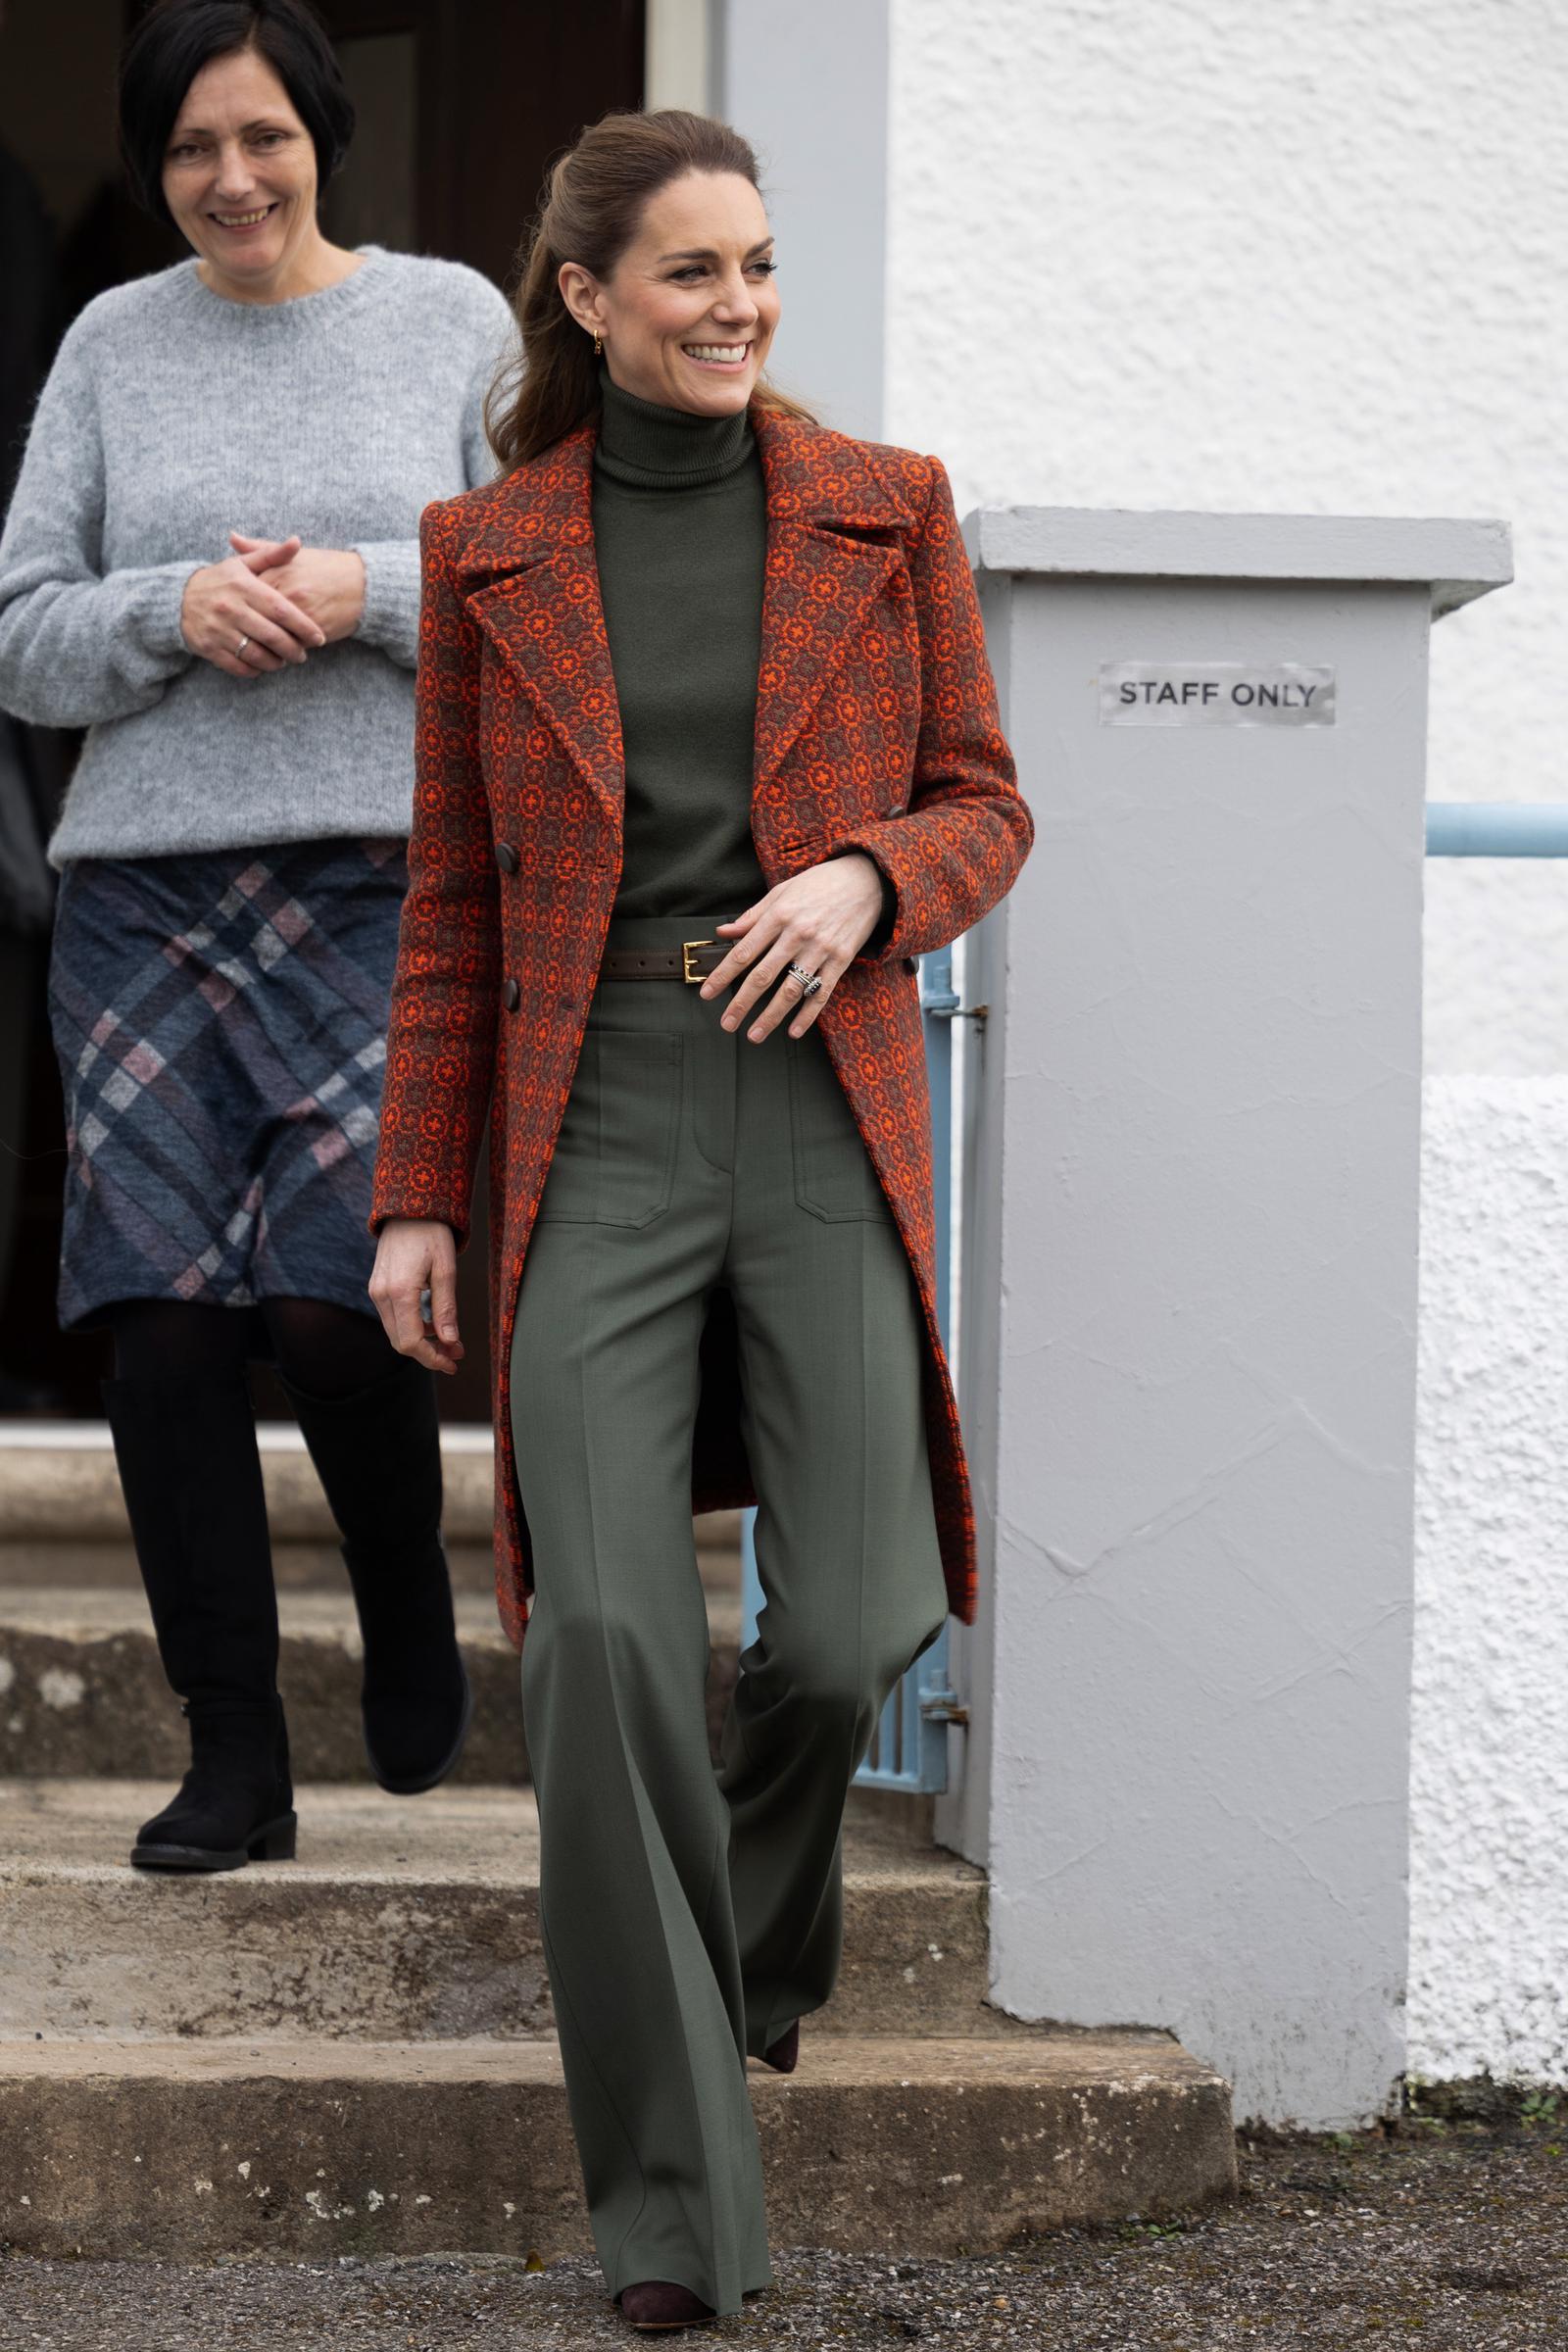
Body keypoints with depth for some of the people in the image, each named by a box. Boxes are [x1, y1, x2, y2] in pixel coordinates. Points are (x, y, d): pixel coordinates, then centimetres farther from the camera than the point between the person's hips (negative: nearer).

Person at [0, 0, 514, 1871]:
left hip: (386, 878, -2)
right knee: (163, 1318, -4)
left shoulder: (451, 319, 8)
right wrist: (177, 610, -10)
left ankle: (411, 1628, 19)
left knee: (335, 1299, -11)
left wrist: (370, 590, -10)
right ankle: (231, 1758, 6)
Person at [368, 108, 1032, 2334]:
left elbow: (986, 809, 9)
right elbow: (455, 900, 10)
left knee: (854, 1629, -8)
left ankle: (759, 1927, 30)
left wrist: (865, 883, -13)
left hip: (828, 1118, 1)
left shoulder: (885, 512, 6)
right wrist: (417, 1196, 6)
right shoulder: (489, 552, 7)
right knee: (606, 1629, -14)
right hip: (597, 1132, 0)